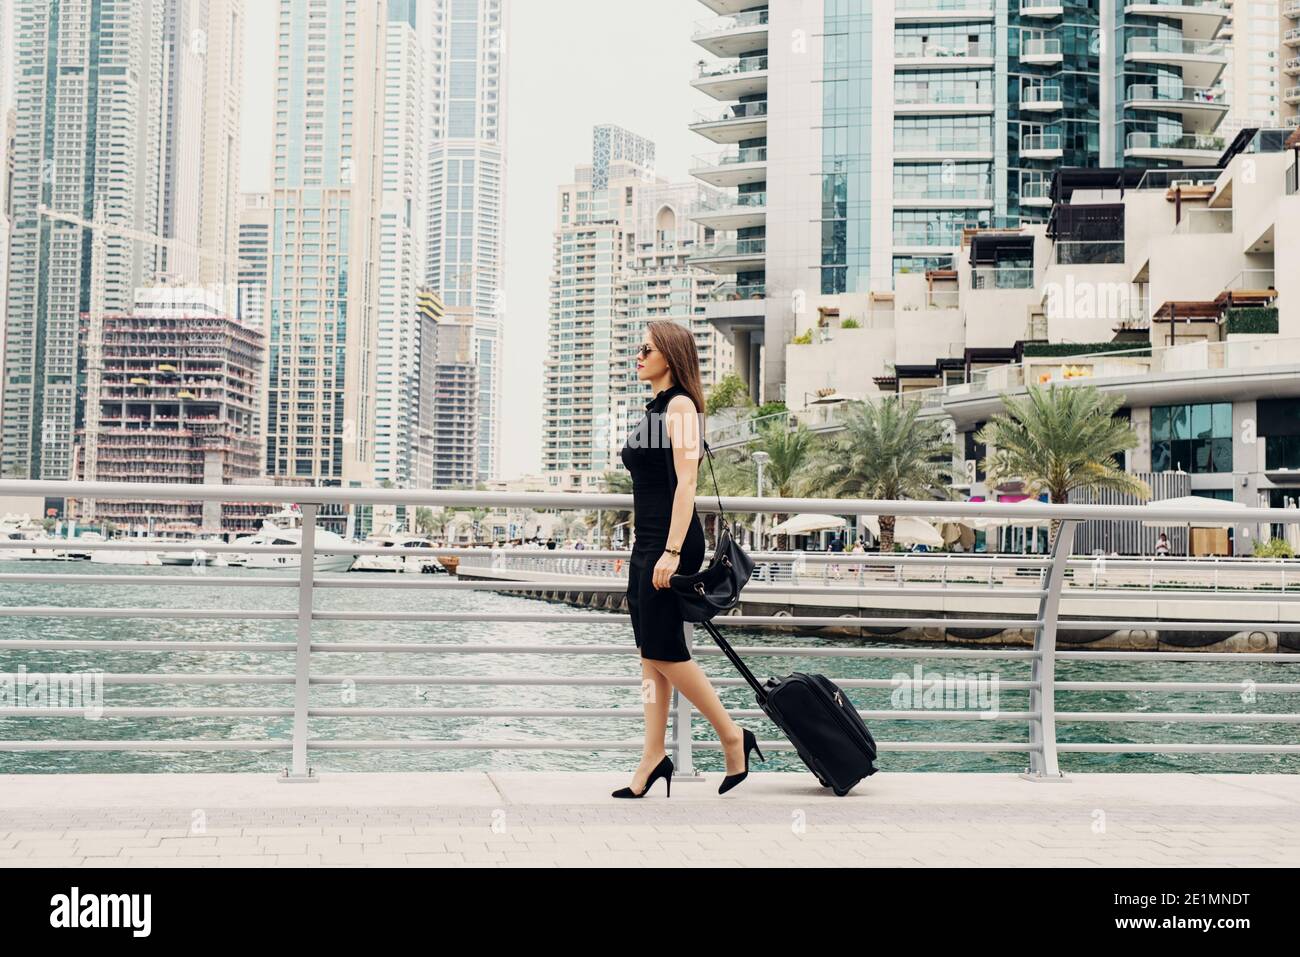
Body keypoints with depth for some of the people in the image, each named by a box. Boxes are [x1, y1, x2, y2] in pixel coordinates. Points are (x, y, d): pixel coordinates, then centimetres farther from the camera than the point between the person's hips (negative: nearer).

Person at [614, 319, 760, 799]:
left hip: (671, 542, -9)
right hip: (647, 542, 9)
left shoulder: (680, 406, -10)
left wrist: (671, 552, -25)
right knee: (651, 652, 7)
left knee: (663, 649, -7)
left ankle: (732, 735, 6)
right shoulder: (655, 408, 18)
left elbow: (686, 482, -18)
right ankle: (654, 756, 10)